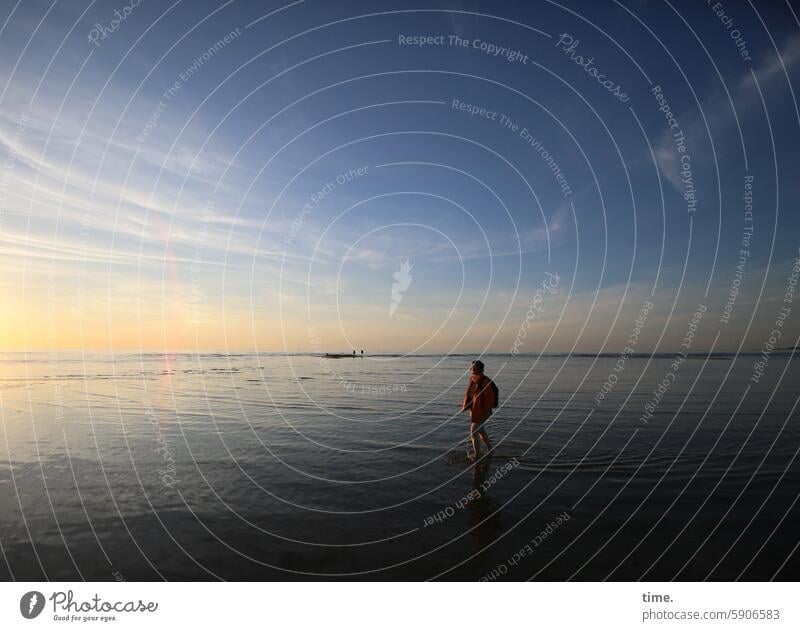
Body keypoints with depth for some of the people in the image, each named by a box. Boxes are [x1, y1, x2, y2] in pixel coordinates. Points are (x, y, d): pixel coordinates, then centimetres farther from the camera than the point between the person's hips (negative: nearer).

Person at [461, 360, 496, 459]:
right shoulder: (473, 379, 3)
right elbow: (468, 394, 12)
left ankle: (476, 455, 16)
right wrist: (465, 405, 5)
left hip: (481, 412, -9)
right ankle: (490, 449, 42)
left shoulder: (485, 382, -22)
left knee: (474, 433, 0)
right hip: (474, 410, 9)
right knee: (481, 431, 23)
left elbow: (490, 399, -20)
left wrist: (486, 412, -18)